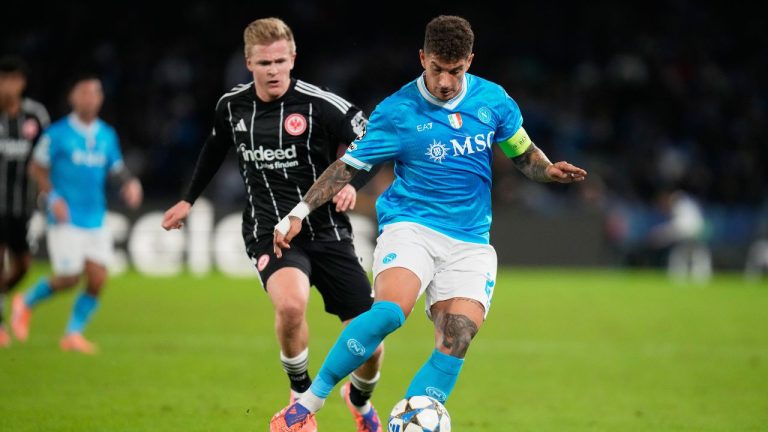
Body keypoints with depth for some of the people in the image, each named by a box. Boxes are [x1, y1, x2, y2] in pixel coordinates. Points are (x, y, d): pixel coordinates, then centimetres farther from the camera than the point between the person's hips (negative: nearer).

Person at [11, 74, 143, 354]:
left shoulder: (107, 136, 9)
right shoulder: (57, 134, -6)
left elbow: (117, 170, 18)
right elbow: (37, 168, -3)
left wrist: (130, 184, -3)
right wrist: (52, 197, -15)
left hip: (96, 220, 5)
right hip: (65, 220, -5)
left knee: (97, 279, -5)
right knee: (69, 278, -8)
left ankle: (73, 334, 9)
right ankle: (26, 303, 20)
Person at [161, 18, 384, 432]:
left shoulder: (321, 105, -12)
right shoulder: (231, 106, 1)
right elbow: (215, 148, 23)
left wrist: (352, 183, -21)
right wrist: (188, 200, 31)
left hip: (327, 233, 0)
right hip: (270, 234, 0)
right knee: (291, 305, -33)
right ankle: (301, 396, -5)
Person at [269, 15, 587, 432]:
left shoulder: (492, 100, 4)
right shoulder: (396, 112, -5)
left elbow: (523, 154, 18)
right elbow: (348, 166, 1)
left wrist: (549, 170, -4)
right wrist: (299, 212, -6)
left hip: (469, 242, 4)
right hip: (410, 226, -4)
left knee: (454, 346, -16)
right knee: (390, 310, -31)